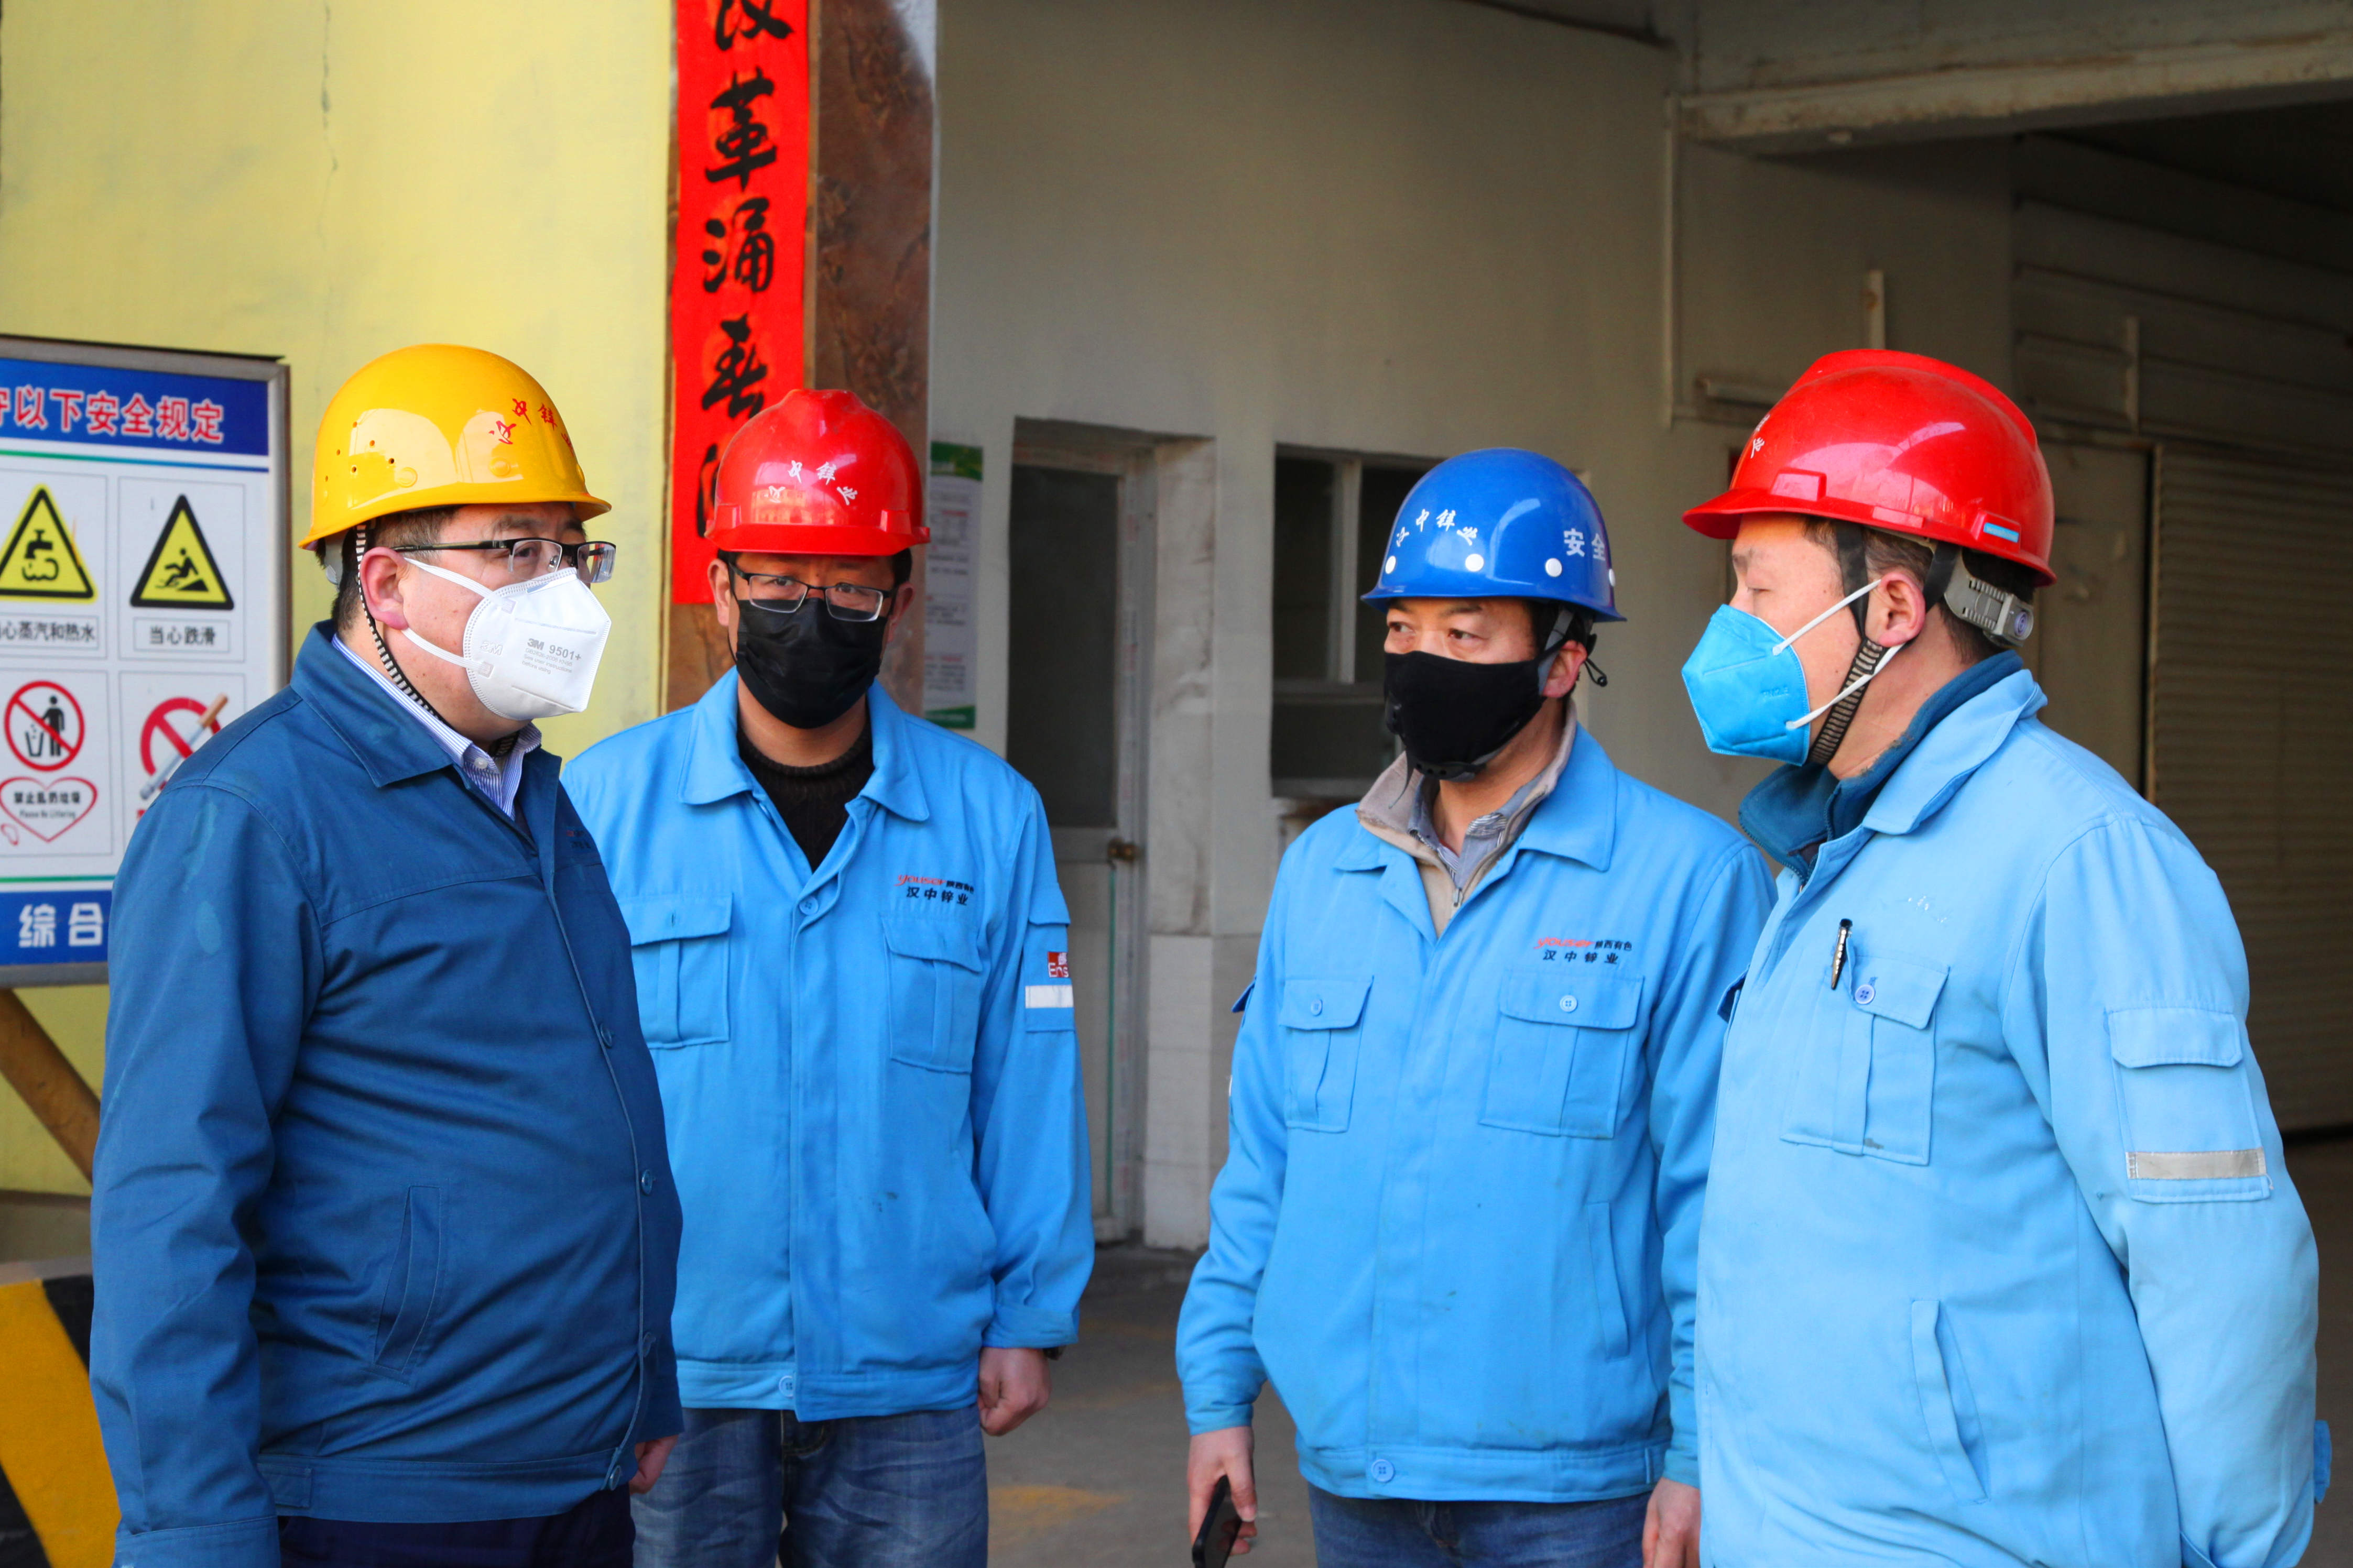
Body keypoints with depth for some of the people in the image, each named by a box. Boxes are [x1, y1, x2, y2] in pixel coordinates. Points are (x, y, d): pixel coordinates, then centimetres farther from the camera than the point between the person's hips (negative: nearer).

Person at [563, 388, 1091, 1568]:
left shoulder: (991, 816, 5)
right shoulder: (607, 801, 0)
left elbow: (1027, 1089, 8)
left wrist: (1031, 1316, 5)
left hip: (910, 1390, 1)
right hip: (667, 1388, -1)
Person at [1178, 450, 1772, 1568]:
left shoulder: (1687, 878, -6)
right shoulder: (1321, 870, 10)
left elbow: (1722, 1194, -8)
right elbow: (1262, 1164, 14)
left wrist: (1702, 1456, -11)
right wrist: (1220, 1392, 10)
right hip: (1353, 1478, 5)